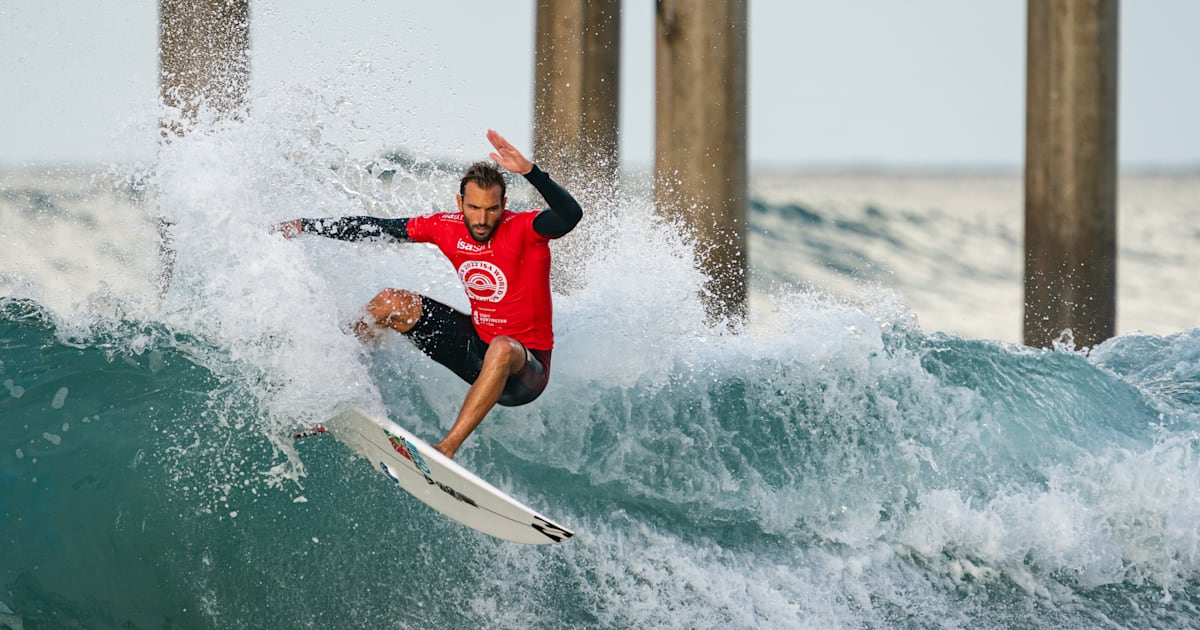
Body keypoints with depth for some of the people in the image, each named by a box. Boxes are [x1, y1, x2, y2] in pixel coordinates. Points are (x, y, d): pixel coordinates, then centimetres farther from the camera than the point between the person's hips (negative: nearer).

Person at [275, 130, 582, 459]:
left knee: (502, 349, -42)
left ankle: (447, 448, -42)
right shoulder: (447, 228, -6)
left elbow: (570, 215, -42)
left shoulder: (523, 229, -21)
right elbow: (378, 228, 3)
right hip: (476, 344, 6)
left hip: (525, 370, -6)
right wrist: (306, 226, 6)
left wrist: (529, 171, -55)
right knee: (392, 302, -3)